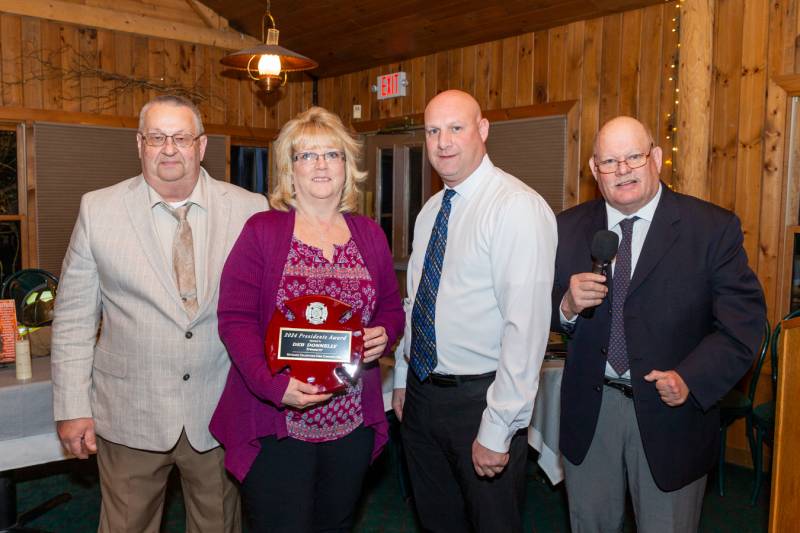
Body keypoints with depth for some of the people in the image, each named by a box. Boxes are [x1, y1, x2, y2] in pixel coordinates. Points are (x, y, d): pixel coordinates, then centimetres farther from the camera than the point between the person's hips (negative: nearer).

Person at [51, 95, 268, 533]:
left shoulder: (251, 210, -4)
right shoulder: (98, 209, -2)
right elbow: (74, 317, 1)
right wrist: (72, 407, -1)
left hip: (220, 415, 1)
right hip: (128, 416, 0)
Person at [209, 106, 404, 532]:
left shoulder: (370, 234, 7)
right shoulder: (261, 230, -5)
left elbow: (391, 309, 15)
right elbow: (235, 318, -10)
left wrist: (383, 335, -9)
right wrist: (274, 385, -23)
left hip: (352, 423, 4)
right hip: (276, 424, -4)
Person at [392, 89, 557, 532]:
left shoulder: (518, 207, -17)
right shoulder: (430, 211, 8)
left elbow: (526, 325, -23)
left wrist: (497, 430, -22)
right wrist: (402, 379, 17)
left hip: (479, 398, -7)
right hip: (421, 393, 7)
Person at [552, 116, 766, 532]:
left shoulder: (713, 228, -7)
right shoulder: (569, 228, 1)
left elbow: (743, 321, -10)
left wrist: (690, 380, -23)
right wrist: (567, 305, -20)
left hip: (670, 409, -2)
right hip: (589, 413, 3)